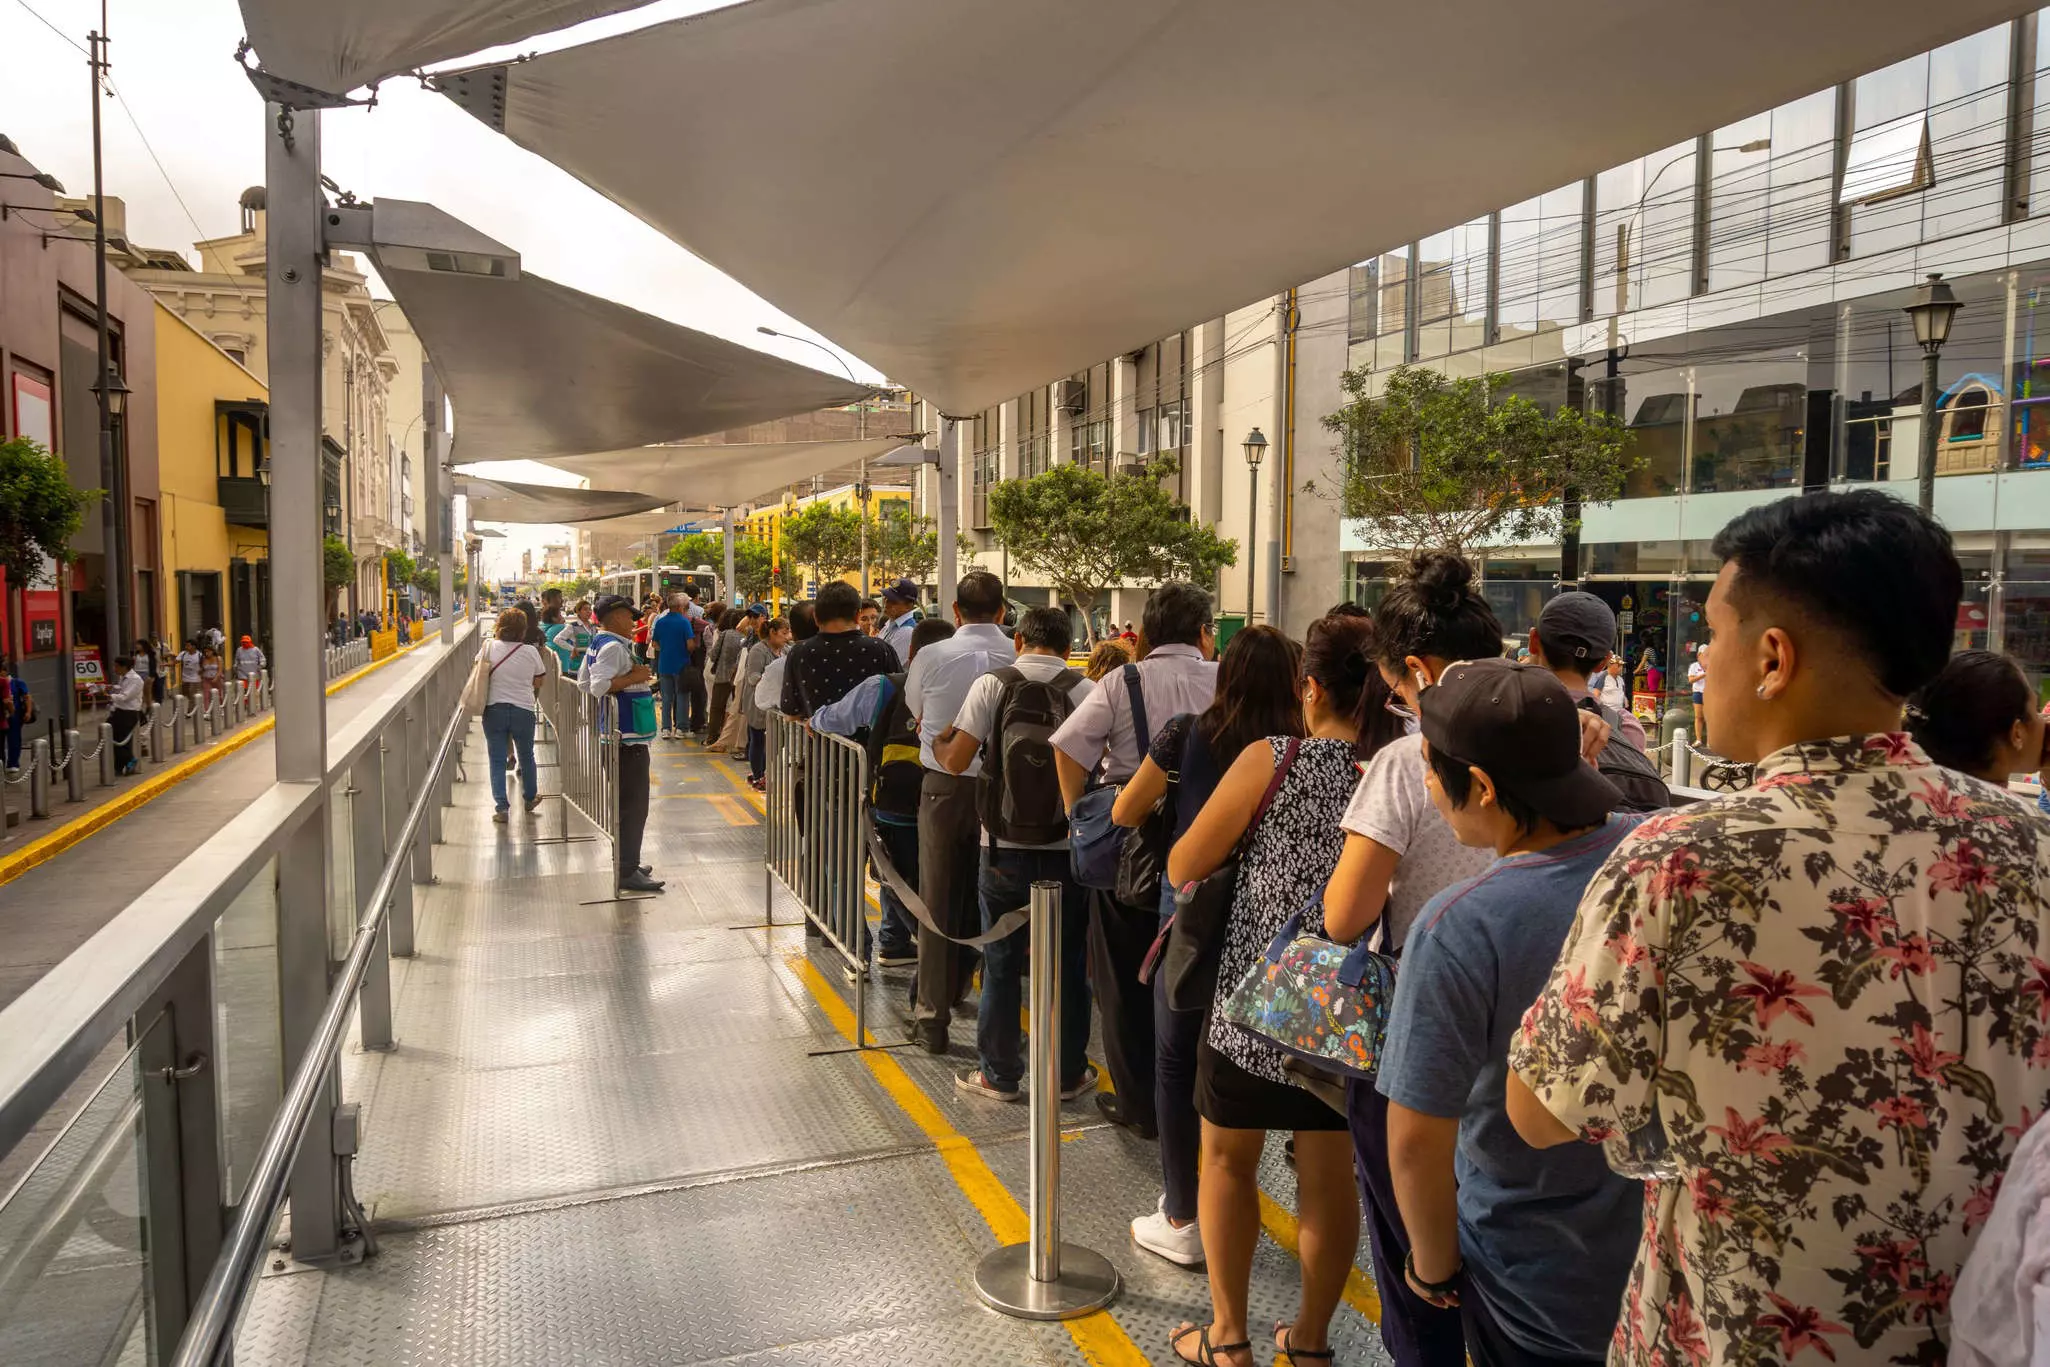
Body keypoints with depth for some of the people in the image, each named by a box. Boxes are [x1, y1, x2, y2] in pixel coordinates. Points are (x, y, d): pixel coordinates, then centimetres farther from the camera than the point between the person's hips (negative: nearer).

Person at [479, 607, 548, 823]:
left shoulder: (490, 648, -7)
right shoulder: (531, 652, -8)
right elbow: (538, 681, 0)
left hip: (494, 709, 0)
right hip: (523, 710, 0)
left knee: (497, 759, 7)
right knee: (526, 756, 19)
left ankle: (501, 807, 2)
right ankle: (530, 798, 36)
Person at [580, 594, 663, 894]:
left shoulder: (598, 644, 13)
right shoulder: (613, 647, -18)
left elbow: (584, 683, 21)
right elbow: (599, 686, -30)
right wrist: (633, 677, -21)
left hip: (617, 735, 11)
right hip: (628, 737, -11)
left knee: (625, 802, 19)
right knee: (634, 805, -7)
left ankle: (626, 861, 28)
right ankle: (627, 872, -5)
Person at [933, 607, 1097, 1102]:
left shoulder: (991, 685, -5)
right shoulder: (1085, 691, -5)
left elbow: (956, 760, -7)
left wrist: (937, 741, 14)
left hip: (1004, 849, 0)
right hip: (1067, 851, 0)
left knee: (1001, 963, 11)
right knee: (1067, 964, 12)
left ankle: (999, 1074, 21)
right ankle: (1068, 1072, 23)